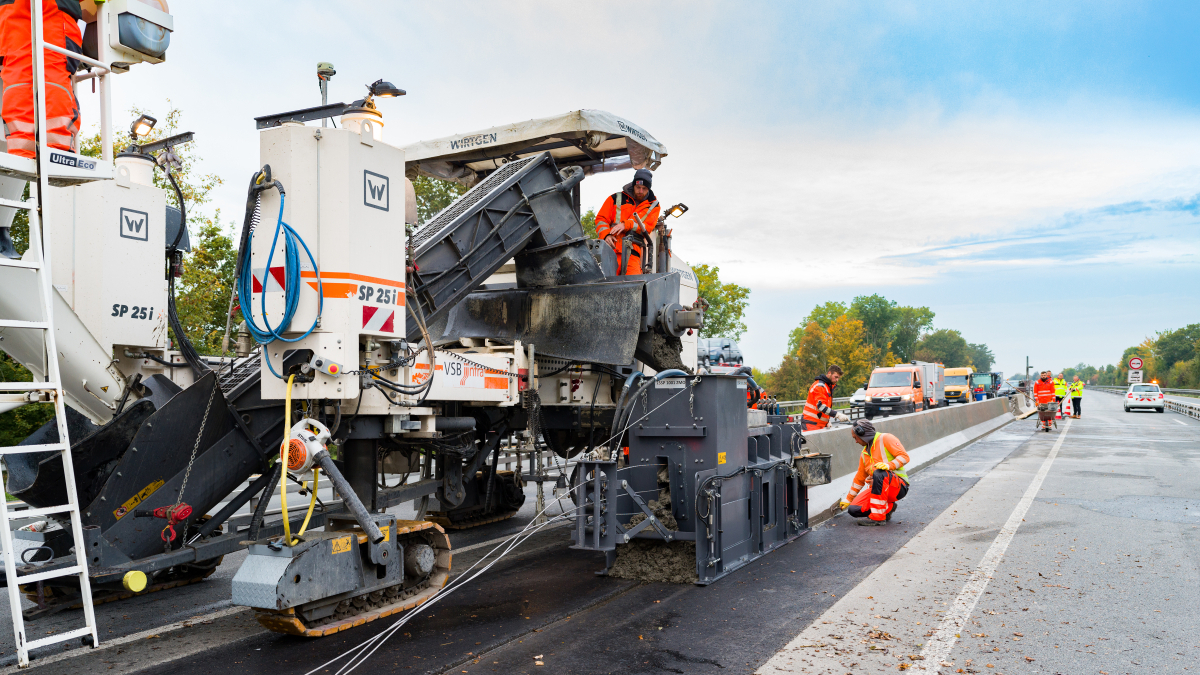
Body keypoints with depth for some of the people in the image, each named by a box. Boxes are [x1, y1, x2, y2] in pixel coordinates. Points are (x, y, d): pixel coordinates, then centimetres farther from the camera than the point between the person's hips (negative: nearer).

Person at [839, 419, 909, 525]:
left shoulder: (885, 439, -2)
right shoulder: (864, 454, 19)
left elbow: (904, 456, -13)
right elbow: (859, 479, 26)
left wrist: (889, 465, -30)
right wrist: (848, 499, 28)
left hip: (899, 486, -7)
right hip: (878, 488, 7)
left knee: (879, 473, -40)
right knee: (853, 510, -13)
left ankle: (878, 517, -31)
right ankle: (888, 508, 6)